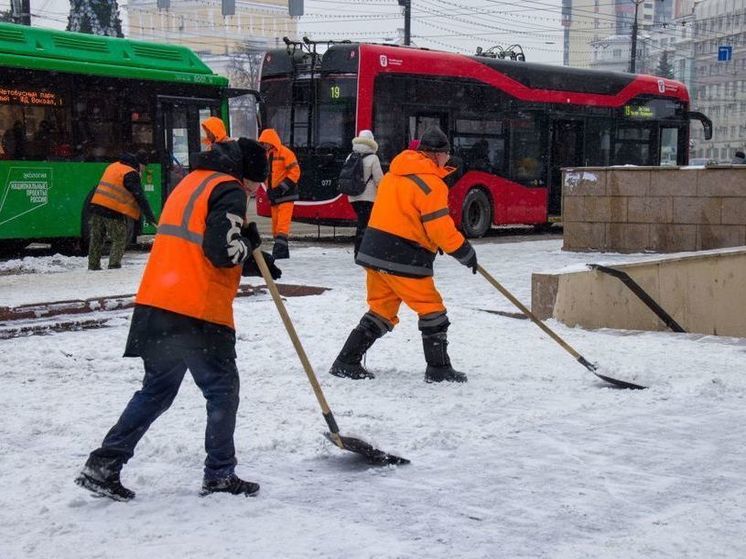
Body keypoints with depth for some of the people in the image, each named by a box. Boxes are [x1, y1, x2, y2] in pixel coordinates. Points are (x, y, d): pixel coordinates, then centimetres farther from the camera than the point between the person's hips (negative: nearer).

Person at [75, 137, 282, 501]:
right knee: (222, 391, 7)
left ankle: (104, 465, 13)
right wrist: (250, 242, 2)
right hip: (197, 314, -8)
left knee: (157, 390, 17)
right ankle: (220, 475, 15)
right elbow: (222, 250, -18)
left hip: (157, 307, 9)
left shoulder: (191, 183, 23)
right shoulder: (229, 191, -6)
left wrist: (252, 264, 24)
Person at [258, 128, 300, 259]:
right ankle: (282, 252, 15)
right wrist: (269, 189, 7)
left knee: (283, 223, -15)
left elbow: (295, 172, -14)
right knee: (275, 223, 9)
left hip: (285, 194, -8)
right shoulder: (266, 155, 12)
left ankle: (280, 248, -20)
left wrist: (282, 187, -18)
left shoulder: (286, 153, -10)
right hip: (273, 195, 8)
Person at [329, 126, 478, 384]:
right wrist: (466, 253, -3)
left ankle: (346, 362, 13)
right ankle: (438, 369, 9)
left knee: (381, 310, 16)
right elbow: (441, 228, -16)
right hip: (403, 259, -8)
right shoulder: (432, 183, -12)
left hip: (374, 252, 8)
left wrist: (430, 241, 21)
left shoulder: (393, 174, 14)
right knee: (432, 310, 6)